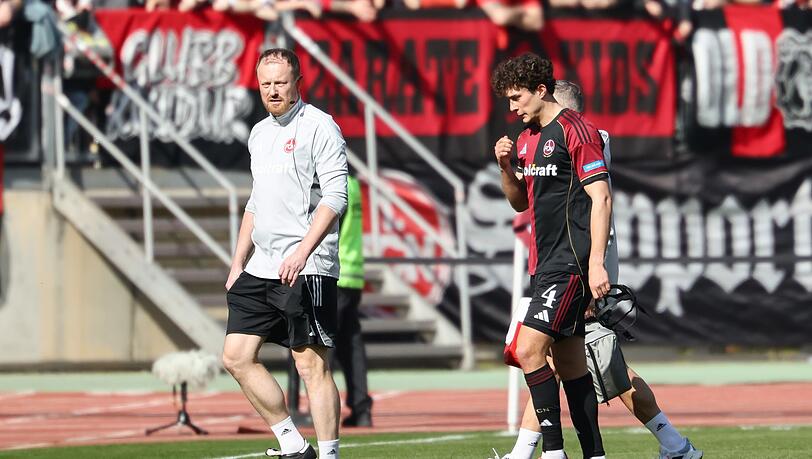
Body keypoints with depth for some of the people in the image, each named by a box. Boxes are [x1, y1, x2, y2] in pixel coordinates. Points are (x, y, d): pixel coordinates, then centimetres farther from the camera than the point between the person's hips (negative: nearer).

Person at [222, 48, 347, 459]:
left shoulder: (318, 127, -6)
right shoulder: (259, 134, 18)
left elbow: (336, 197, -14)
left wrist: (302, 252, -22)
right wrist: (238, 263, 21)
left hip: (306, 269, -8)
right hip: (261, 269, 8)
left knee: (312, 364, -8)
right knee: (236, 356, 3)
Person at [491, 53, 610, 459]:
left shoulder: (575, 130, -10)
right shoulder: (527, 138, 16)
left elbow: (600, 198, -14)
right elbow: (521, 201, 25)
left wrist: (596, 263, -20)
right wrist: (505, 167, 5)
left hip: (571, 262, -9)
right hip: (545, 263, 9)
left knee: (529, 349, -18)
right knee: (569, 362, 9)